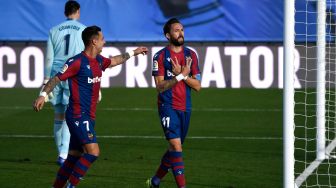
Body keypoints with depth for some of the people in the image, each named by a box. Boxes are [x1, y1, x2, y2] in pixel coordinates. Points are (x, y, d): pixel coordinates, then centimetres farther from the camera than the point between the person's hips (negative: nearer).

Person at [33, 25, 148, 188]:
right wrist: (43, 95, -29)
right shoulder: (77, 61, -14)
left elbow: (114, 61, 34)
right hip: (78, 116, -9)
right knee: (93, 151, -19)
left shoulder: (98, 61, 12)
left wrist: (133, 53, 43)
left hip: (88, 117, 9)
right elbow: (57, 78, -17)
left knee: (74, 156, 10)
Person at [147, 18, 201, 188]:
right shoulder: (161, 56, -4)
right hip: (168, 107, -5)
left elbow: (197, 86, 3)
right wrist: (181, 75, -20)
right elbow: (160, 86, -11)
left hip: (185, 108, 5)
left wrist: (181, 74, -12)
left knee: (174, 149, 12)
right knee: (176, 146, -16)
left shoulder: (191, 55, 8)